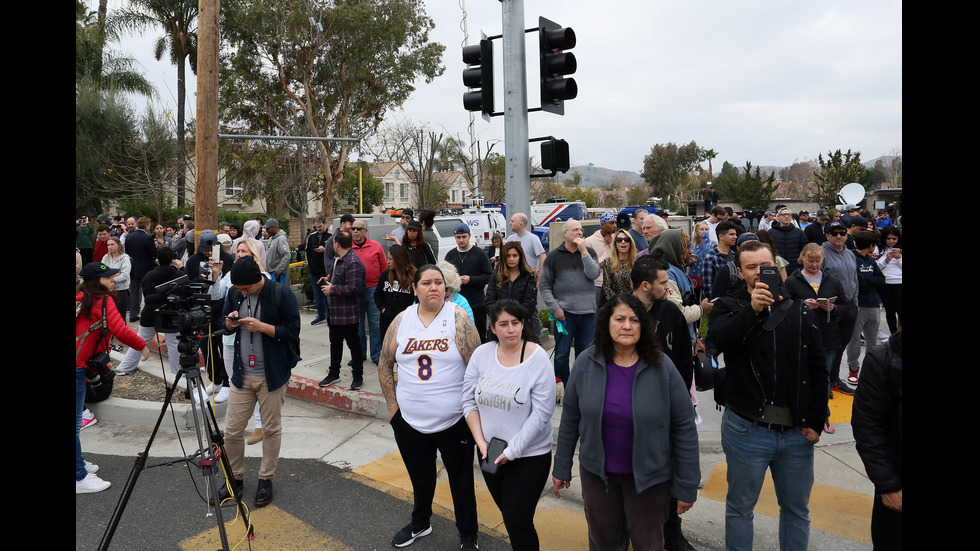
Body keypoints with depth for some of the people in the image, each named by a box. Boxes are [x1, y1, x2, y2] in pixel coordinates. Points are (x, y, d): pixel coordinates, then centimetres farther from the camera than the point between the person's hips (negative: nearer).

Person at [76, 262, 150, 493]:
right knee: (76, 424, -4)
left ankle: (78, 464, 29)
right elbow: (120, 330, -18)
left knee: (77, 421, 17)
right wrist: (142, 346, -4)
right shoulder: (104, 301, -9)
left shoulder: (81, 298, 14)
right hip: (78, 366, -8)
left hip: (80, 365, 8)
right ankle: (79, 478, 2)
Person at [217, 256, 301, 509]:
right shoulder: (234, 293, 2)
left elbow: (292, 331, -14)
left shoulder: (282, 293, -13)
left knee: (271, 429, 9)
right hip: (242, 374, 4)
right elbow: (223, 324, 13)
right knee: (232, 430, 9)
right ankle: (235, 477, 30)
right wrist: (230, 322, -10)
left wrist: (261, 326, -25)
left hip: (272, 375, -4)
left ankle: (266, 479, 27)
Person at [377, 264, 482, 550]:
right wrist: (392, 406, 3)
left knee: (461, 480, 12)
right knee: (420, 477, 23)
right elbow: (385, 365, 6)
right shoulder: (402, 320, -1)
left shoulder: (458, 318, -10)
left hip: (454, 420, -3)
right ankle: (420, 523, 48)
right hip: (410, 421, 3)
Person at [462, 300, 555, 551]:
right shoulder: (481, 354, -4)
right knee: (508, 514, 20)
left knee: (518, 523, -1)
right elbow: (469, 400, 1)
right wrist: (480, 441, -7)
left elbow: (541, 414, -18)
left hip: (529, 455, -4)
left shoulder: (538, 358, -16)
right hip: (489, 453, 4)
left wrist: (511, 451, -17)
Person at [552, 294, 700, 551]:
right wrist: (562, 468, 5)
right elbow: (570, 418, 0)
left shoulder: (661, 367, -15)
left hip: (649, 476, -1)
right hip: (597, 472, 2)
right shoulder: (586, 363, -10)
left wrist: (686, 486, -7)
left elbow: (684, 427, -10)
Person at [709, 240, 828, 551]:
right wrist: (752, 309, -32)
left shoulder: (798, 309, 3)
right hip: (746, 430, -2)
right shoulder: (728, 307, -3)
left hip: (797, 431, 3)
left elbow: (818, 369, 4)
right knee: (740, 507, 13)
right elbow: (719, 341, -25)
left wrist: (816, 421, 1)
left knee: (797, 509, 19)